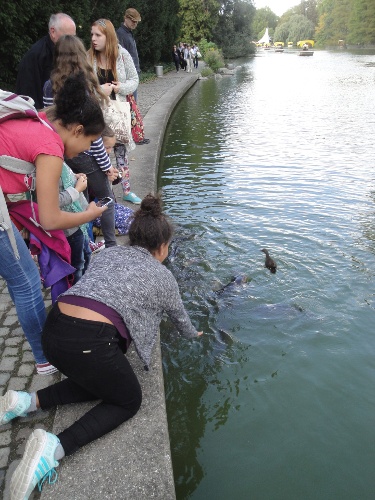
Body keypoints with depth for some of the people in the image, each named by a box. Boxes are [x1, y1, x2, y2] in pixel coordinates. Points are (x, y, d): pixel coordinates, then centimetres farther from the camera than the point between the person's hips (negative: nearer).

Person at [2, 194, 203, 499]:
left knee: (100, 381, 28)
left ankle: (29, 402, 13)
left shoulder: (108, 253, 20)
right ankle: (56, 447, -3)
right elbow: (180, 316, 25)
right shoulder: (163, 276, 9)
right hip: (89, 344, -7)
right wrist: (193, 334, 48)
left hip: (53, 329, 7)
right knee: (129, 400, 16)